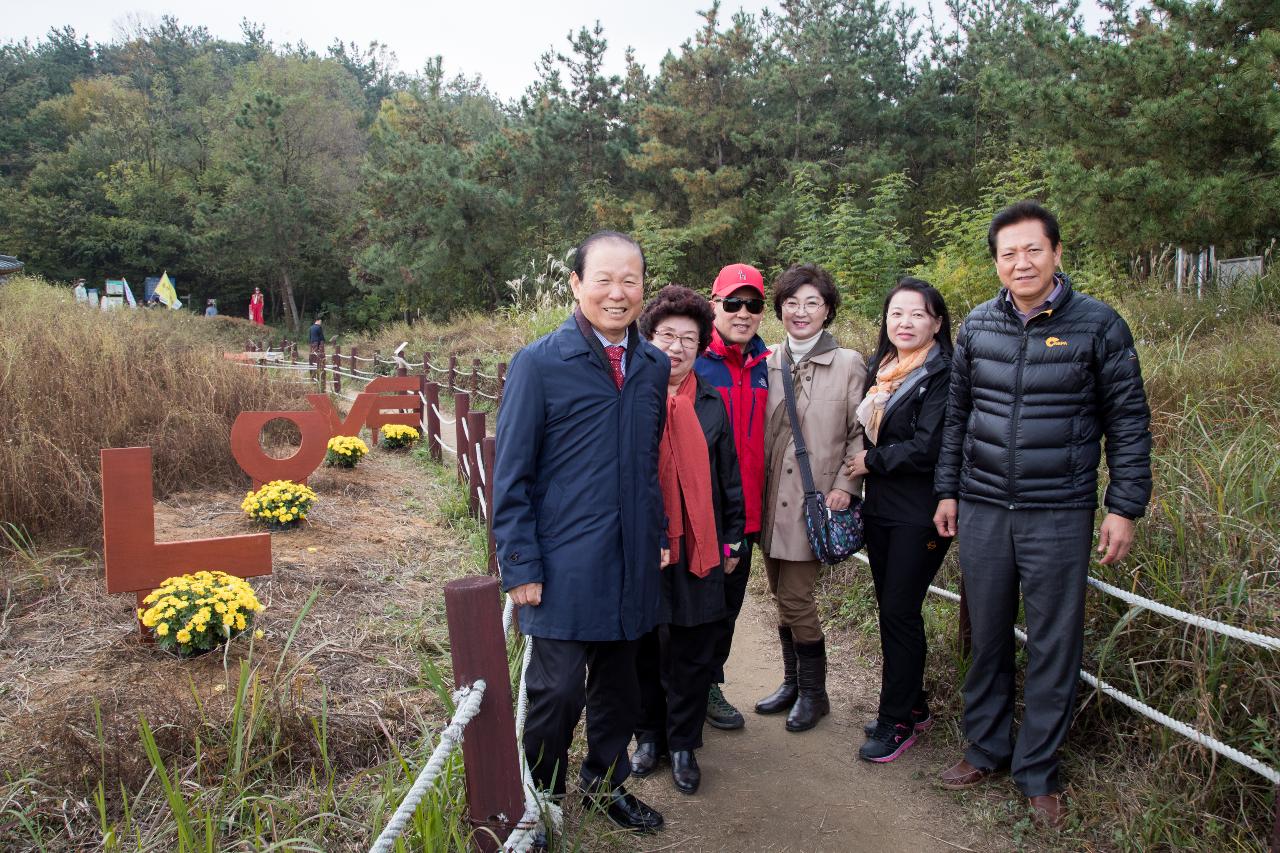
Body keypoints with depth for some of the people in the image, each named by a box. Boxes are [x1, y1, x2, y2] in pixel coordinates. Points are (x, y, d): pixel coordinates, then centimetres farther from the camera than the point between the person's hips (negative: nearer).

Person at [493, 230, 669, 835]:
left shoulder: (655, 367, 5)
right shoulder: (539, 363, -10)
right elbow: (510, 475, -9)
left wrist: (658, 533, 10)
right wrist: (520, 565, -11)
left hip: (632, 562, 5)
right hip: (563, 566, -5)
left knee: (618, 683, 18)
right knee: (558, 691, 2)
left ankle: (606, 781, 41)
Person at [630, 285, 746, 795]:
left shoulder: (711, 404, 5)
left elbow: (729, 478, 10)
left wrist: (732, 541, 9)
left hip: (698, 549, 2)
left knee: (692, 653, 9)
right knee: (644, 648, 11)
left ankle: (683, 743, 25)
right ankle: (648, 734, 31)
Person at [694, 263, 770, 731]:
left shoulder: (765, 366, 6)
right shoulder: (691, 362, -10)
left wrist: (758, 506, 12)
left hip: (745, 512, 5)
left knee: (728, 604, 16)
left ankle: (709, 686, 33)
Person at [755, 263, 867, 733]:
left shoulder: (848, 364, -2)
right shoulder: (769, 364, 8)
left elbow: (861, 432, -2)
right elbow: (756, 430, 12)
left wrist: (845, 484, -11)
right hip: (772, 498, 5)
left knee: (795, 596, -4)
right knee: (783, 596, 12)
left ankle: (813, 693, 17)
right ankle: (792, 683, 30)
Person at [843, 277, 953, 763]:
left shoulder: (943, 375, -12)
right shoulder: (879, 370, 10)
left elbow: (929, 447, -20)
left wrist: (872, 461, -10)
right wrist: (852, 479, 2)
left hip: (920, 515, -7)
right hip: (880, 508, 7)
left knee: (899, 612, -2)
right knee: (891, 609, 13)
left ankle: (897, 721, 12)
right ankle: (912, 705, 29)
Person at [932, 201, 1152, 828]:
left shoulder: (1098, 324, -4)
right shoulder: (977, 325, 5)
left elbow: (1128, 421, -2)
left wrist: (1125, 508, -5)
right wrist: (947, 491, 10)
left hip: (1059, 516, -3)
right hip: (982, 510, 3)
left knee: (1053, 647, 6)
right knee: (987, 637, 13)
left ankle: (1038, 771, 23)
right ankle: (986, 749, 31)